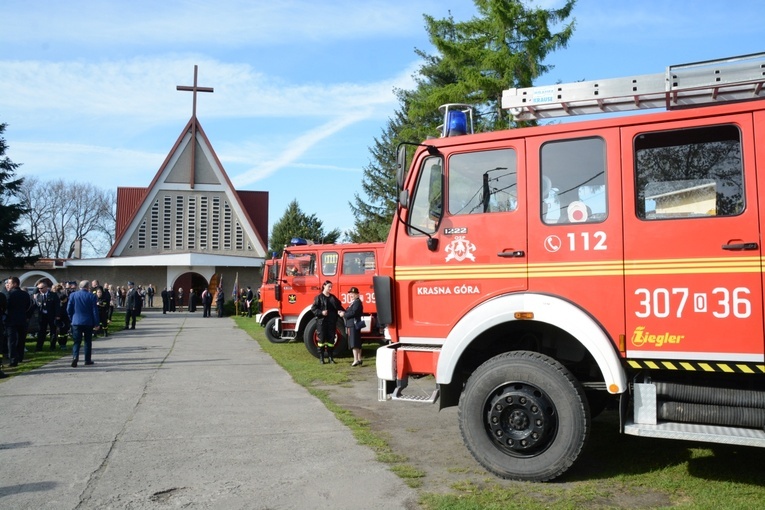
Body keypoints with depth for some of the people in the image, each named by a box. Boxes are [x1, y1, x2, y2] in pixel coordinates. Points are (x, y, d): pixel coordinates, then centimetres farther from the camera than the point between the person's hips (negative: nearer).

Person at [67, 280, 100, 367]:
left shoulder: (73, 295, 0)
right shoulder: (92, 296, -7)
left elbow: (69, 309, 2)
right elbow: (95, 311, -6)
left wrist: (72, 319, 16)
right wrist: (96, 323, 0)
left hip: (76, 322, 1)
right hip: (88, 322, -1)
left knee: (77, 341, 5)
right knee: (88, 341, 10)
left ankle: (75, 357, -16)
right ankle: (88, 360, 13)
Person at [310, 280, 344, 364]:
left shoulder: (333, 297, 12)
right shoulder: (319, 297, -2)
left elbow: (339, 306, 14)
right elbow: (313, 309, -4)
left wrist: (342, 311, -7)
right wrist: (321, 312, -18)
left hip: (332, 322, 4)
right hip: (321, 321, -4)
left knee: (331, 339, 6)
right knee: (322, 339, 1)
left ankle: (330, 357, 14)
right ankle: (321, 358, 9)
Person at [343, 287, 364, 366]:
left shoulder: (357, 302, -11)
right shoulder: (353, 303, 20)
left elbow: (353, 312, -21)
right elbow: (349, 312, 16)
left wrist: (344, 315, -12)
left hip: (354, 325, -10)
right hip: (351, 325, 10)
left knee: (354, 343, -12)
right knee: (357, 343, 12)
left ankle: (356, 360, -14)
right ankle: (359, 359, 17)